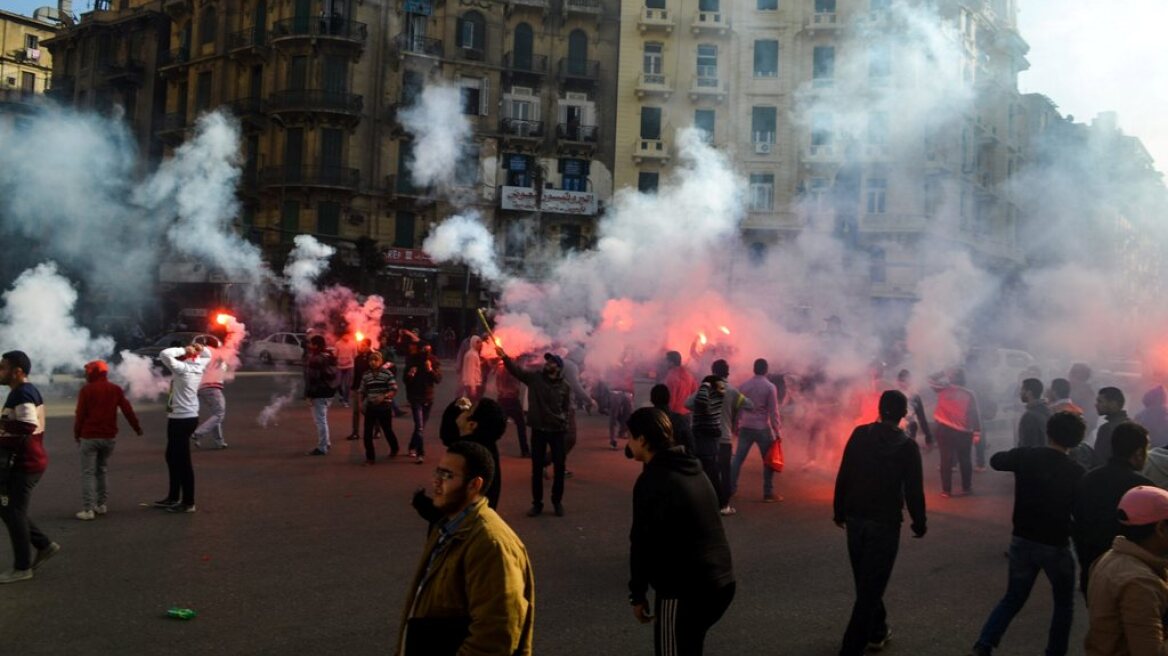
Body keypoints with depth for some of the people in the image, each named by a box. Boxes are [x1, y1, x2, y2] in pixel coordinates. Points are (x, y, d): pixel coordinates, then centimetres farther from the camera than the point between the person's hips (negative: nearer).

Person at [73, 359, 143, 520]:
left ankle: (88, 509, -6)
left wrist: (76, 435, 5)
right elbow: (128, 410, 4)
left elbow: (80, 415, -6)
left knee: (88, 473, -1)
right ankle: (101, 504, 18)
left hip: (89, 437, -4)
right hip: (108, 437, 4)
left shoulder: (86, 390, -5)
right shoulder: (115, 389, 4)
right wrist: (137, 428, 13)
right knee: (101, 471, 17)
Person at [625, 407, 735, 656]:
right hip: (721, 582, 8)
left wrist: (637, 594, -3)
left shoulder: (651, 480, -15)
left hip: (684, 590, -8)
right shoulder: (693, 470, 11)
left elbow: (643, 542, -14)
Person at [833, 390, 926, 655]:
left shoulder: (859, 434, -2)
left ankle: (877, 631, 38)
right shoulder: (907, 446, -10)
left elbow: (843, 476, 1)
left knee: (865, 580, 21)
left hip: (855, 518, 4)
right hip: (885, 522, -4)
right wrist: (919, 523, 6)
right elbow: (913, 489, -9)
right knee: (871, 585, 3)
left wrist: (839, 511, 12)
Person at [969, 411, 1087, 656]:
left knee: (1013, 599, 16)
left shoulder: (1025, 456, -8)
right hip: (1056, 546, -3)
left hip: (1022, 541, 3)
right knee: (1064, 604, 21)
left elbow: (995, 460, 11)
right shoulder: (1076, 472, -13)